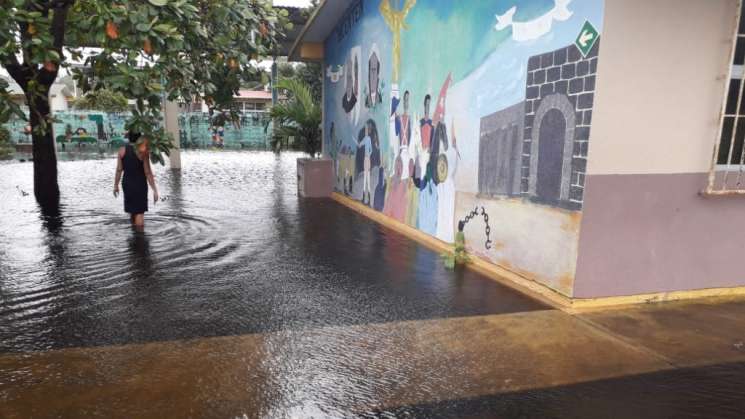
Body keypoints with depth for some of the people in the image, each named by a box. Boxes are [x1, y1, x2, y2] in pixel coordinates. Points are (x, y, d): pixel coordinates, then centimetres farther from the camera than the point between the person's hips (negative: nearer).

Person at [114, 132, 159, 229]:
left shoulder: (122, 150, -2)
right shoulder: (143, 152, -14)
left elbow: (119, 170, -1)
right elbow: (148, 172, -16)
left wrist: (116, 185, 10)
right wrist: (154, 190, -14)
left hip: (127, 184, 5)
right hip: (140, 184, -5)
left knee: (132, 209, 20)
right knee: (140, 212, -1)